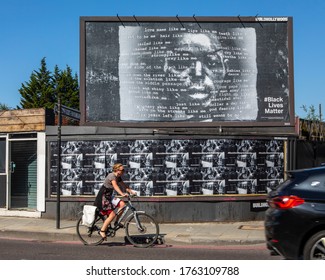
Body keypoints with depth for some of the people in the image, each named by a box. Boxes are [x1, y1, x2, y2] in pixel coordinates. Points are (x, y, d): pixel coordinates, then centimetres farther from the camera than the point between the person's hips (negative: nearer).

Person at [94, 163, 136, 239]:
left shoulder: (118, 177, 7)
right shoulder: (112, 176, -21)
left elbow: (124, 185, 6)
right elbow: (115, 186, -36)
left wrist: (131, 191, -11)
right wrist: (122, 194, -50)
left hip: (110, 197, 9)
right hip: (103, 197, -9)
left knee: (122, 204, -9)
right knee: (112, 214, -14)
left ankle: (117, 222, 2)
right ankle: (102, 230, -5)